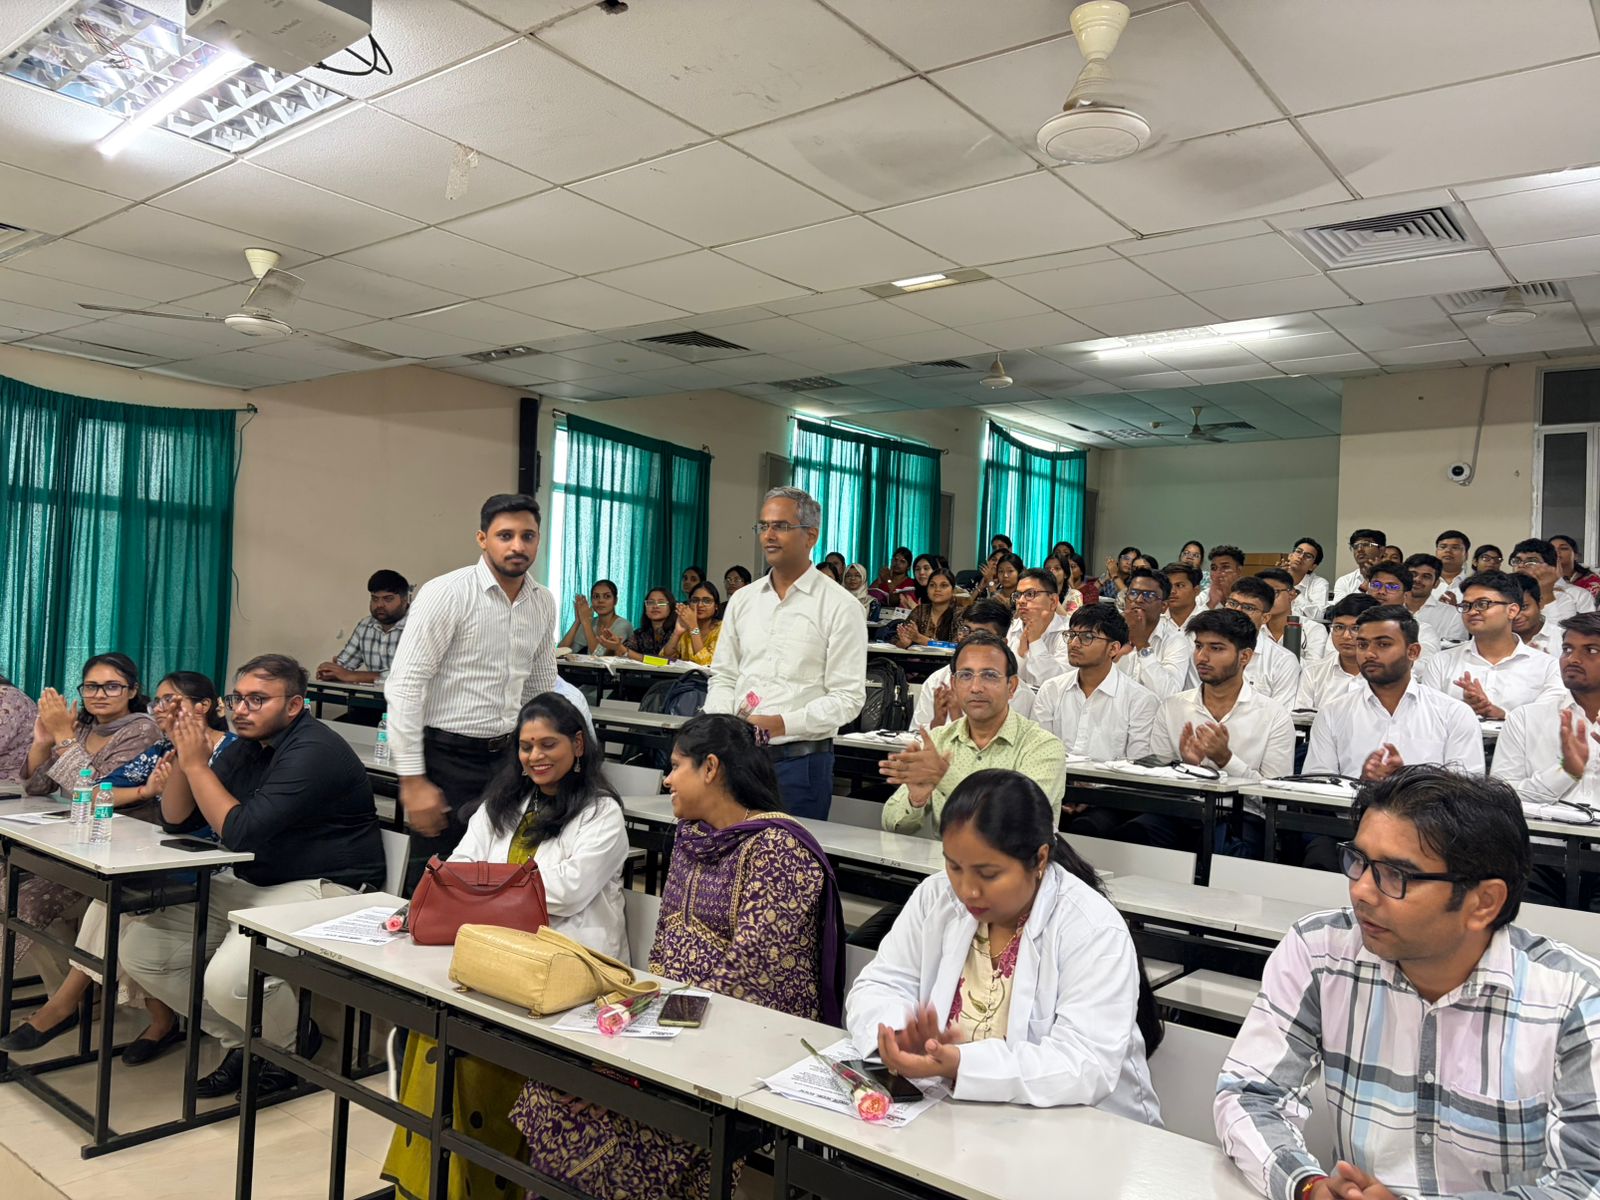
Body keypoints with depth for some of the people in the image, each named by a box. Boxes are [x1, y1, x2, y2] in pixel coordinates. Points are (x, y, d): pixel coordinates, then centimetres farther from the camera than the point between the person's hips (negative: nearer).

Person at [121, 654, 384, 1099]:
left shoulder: (313, 752, -19)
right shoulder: (246, 747, 10)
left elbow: (242, 833, -24)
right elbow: (176, 820, 12)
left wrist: (197, 764, -16)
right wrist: (183, 757, -5)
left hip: (320, 891, -9)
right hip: (249, 886, 10)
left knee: (227, 980, -30)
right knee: (139, 947, 0)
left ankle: (294, 1042, 5)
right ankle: (243, 1041, 13)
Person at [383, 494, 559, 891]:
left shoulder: (544, 602, 5)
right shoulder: (446, 594, -13)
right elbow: (404, 687, -14)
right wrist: (412, 780, -16)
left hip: (507, 757, 6)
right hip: (447, 757, -5)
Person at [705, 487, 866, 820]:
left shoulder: (839, 606, -5)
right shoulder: (742, 600, 11)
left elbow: (847, 697, -8)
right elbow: (722, 677, 15)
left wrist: (782, 724, -19)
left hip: (801, 759, -4)